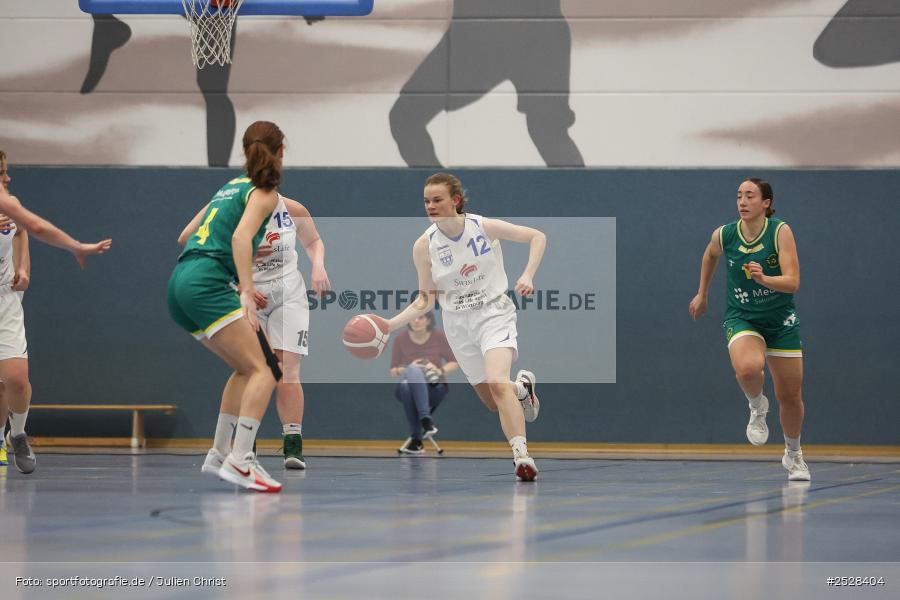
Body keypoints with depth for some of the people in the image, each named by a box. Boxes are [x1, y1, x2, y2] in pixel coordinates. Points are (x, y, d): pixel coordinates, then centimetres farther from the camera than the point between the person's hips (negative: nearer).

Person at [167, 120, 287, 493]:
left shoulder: (232, 186, 26)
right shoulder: (264, 193, 2)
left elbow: (189, 234, 35)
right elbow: (240, 237, -16)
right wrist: (246, 291, -26)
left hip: (181, 282, 9)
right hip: (207, 283, -9)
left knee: (246, 369, 20)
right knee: (263, 370, -13)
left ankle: (219, 455, 18)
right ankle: (239, 462, -26)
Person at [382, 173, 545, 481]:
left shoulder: (484, 227, -12)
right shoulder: (424, 245, -6)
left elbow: (537, 237, -2)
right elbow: (425, 301, 2)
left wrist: (527, 276, -16)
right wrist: (389, 325, -11)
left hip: (494, 313, -4)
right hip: (457, 324, 4)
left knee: (496, 382, -29)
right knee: (493, 403, 10)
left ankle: (522, 455, -33)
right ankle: (522, 387, 45)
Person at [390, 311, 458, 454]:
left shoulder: (438, 336, -3)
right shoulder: (400, 339, -2)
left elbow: (455, 363, 5)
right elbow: (393, 371, 4)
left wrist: (440, 370, -16)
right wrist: (408, 369, -17)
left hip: (435, 389, -1)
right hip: (408, 389, 1)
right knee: (413, 371, -36)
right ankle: (426, 420, -45)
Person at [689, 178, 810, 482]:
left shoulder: (780, 231, -15)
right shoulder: (723, 235, -8)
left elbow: (792, 282, -22)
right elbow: (710, 255, 18)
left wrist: (764, 279, -40)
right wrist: (702, 294, 25)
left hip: (781, 322, 0)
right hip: (742, 319, 0)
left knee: (790, 397, 6)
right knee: (748, 368, -33)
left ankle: (793, 453, 34)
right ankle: (757, 407, 1)